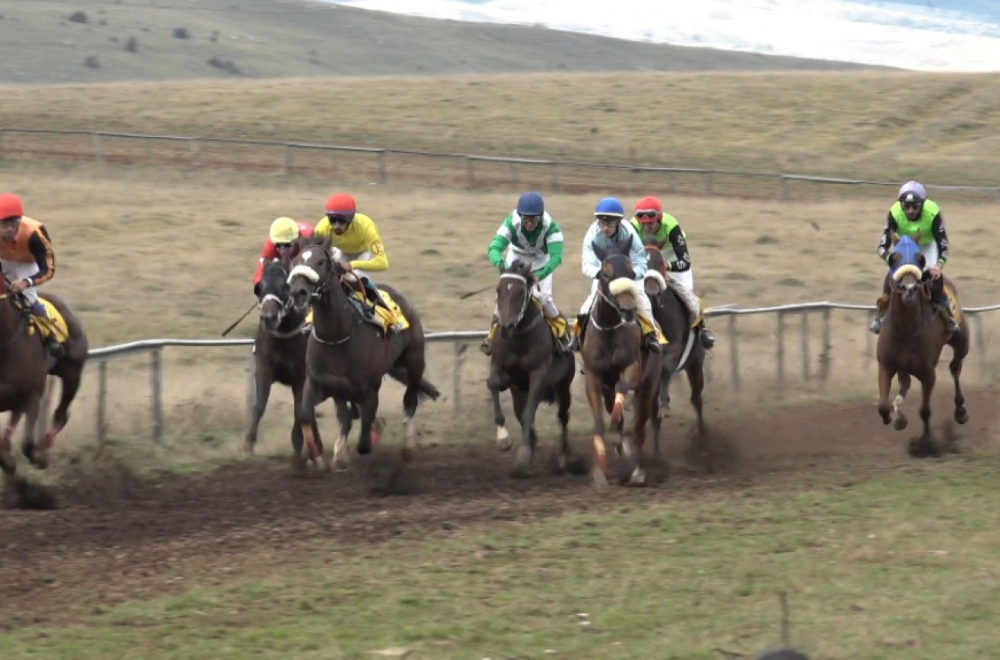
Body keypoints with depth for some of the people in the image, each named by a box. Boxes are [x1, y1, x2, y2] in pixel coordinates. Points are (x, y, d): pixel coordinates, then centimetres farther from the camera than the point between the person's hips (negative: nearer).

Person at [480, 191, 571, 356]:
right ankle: (493, 335, 14)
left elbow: (556, 257, -47)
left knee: (543, 297, -12)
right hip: (517, 258, 1)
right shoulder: (512, 223, -35)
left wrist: (540, 275, -63)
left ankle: (562, 334, 13)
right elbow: (494, 248, -43)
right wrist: (501, 264, -65)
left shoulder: (550, 227, -37)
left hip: (541, 262, -1)